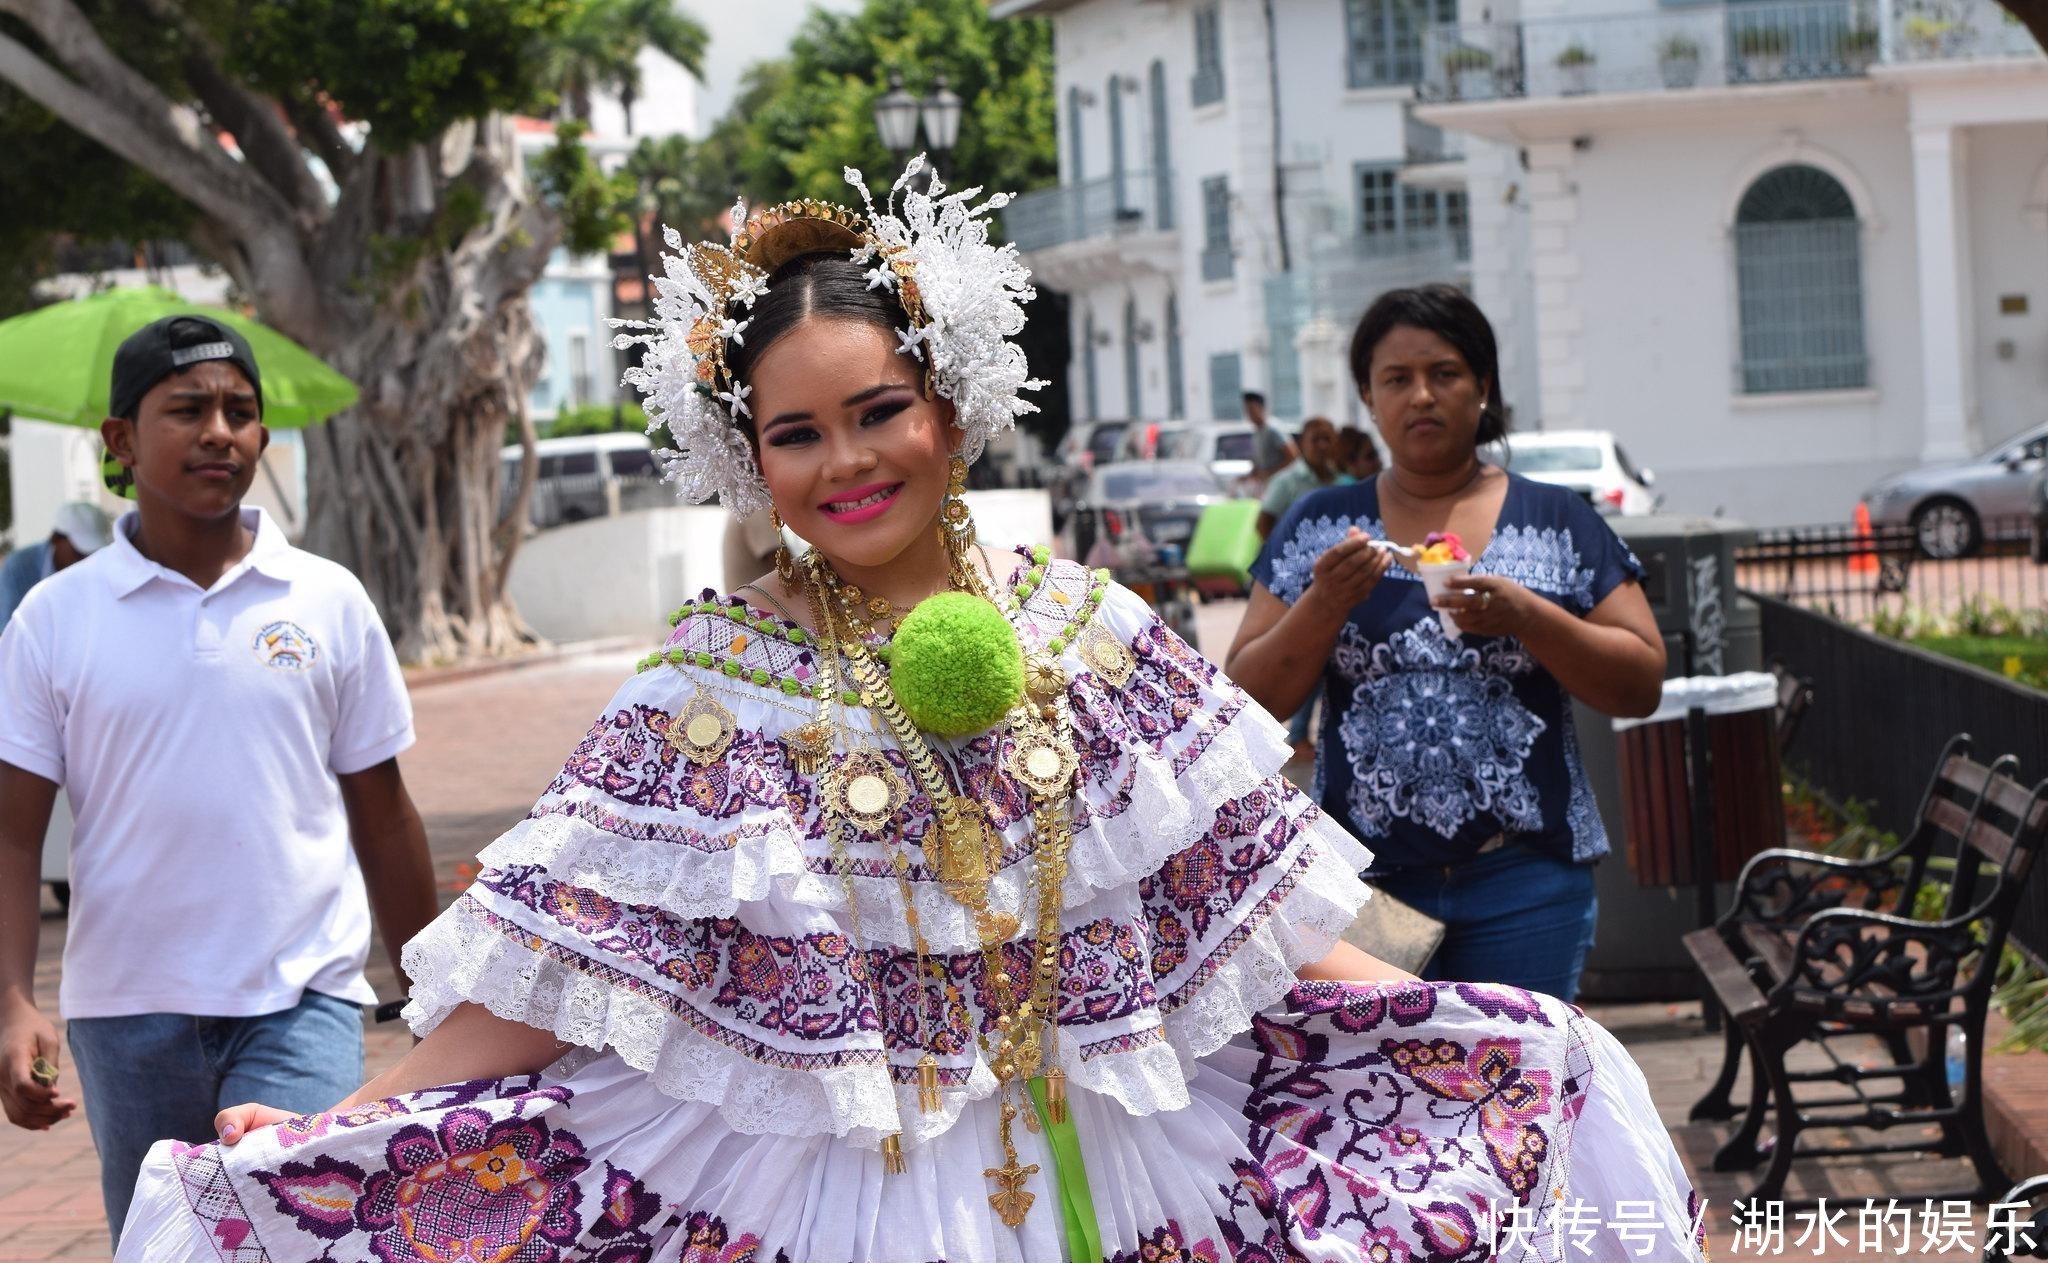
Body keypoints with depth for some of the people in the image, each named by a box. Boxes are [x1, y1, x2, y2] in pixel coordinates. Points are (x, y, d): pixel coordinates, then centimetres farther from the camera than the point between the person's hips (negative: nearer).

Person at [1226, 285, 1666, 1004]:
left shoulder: (1557, 522, 5)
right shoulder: (1317, 527, 7)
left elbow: (1641, 687, 1)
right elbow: (1253, 699, 4)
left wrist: (1526, 618, -14)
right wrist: (1323, 606, -13)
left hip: (1524, 884, 0)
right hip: (1363, 882, 1)